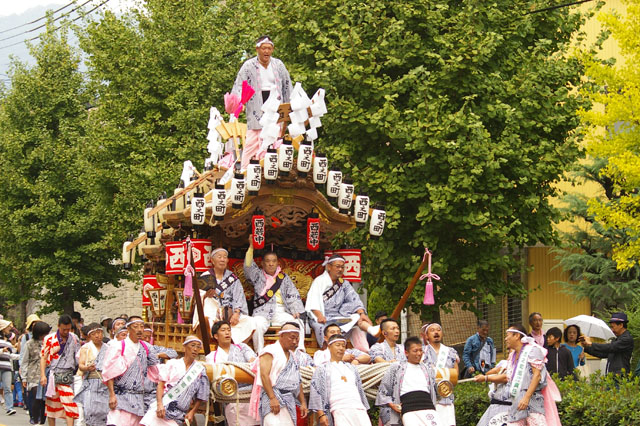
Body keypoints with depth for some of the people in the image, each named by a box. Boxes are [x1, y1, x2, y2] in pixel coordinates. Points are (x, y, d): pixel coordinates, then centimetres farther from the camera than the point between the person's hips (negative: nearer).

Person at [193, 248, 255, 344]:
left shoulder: (232, 277, 14)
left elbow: (239, 297, 1)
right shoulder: (206, 277, 8)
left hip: (229, 313, 3)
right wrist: (206, 295, -28)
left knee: (249, 322, -24)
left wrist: (236, 313, -17)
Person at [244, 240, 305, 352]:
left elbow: (293, 296, 13)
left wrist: (296, 311, -4)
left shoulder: (284, 278, 21)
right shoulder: (258, 276, 18)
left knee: (298, 323, -25)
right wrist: (251, 247, -10)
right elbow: (248, 266, 1)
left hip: (281, 312, 2)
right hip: (262, 311, -2)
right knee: (257, 326, -34)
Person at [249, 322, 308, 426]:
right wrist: (272, 398, -22)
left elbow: (298, 382, 28)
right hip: (272, 398, -8)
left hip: (289, 401, 8)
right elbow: (264, 375, -14)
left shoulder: (292, 356, 24)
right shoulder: (270, 351, -2)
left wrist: (303, 403, 20)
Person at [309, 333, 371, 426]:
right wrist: (321, 414, -7)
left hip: (359, 409, 4)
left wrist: (365, 410, 19)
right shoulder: (322, 369, 14)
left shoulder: (351, 368, 26)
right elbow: (316, 392, 4)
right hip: (340, 410, -4)